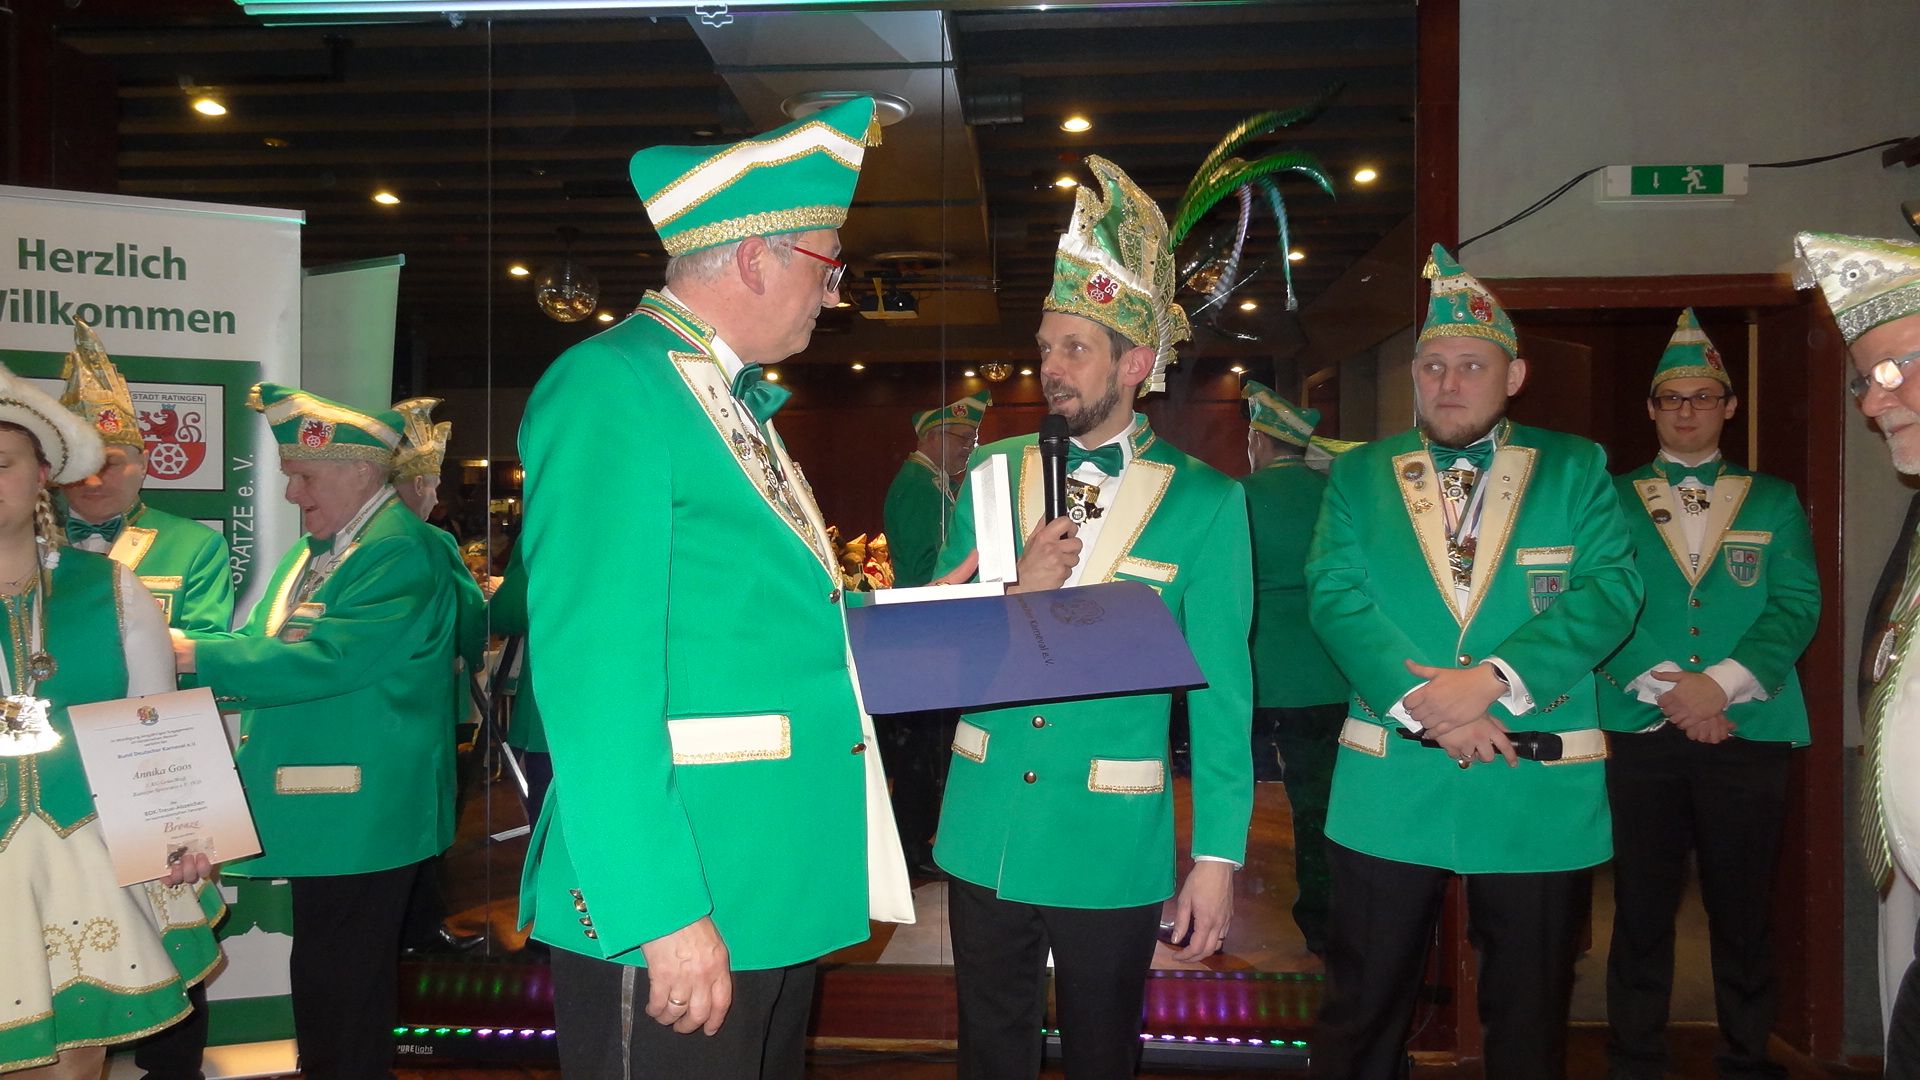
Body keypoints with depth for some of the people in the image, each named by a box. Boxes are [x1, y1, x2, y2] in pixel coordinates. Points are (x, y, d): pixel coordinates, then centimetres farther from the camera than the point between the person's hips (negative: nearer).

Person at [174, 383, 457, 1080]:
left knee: (341, 995, -2)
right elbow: (265, 645, 19)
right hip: (320, 811, 10)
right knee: (321, 977, 17)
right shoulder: (311, 550, 18)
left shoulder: (400, 553, -15)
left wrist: (196, 655, -18)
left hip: (363, 813, -10)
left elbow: (324, 658, -23)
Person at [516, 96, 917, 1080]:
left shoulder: (740, 404, 15)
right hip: (675, 906, -9)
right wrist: (663, 915, -23)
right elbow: (593, 672, -20)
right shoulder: (608, 387, -13)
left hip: (778, 893, 9)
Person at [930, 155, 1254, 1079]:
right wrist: (1016, 594, -16)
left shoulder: (1204, 502, -6)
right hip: (984, 833, 3)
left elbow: (1221, 691, -7)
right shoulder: (994, 474, 3)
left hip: (1112, 849, -3)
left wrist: (1218, 858, -9)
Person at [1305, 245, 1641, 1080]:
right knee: (1363, 1010, 9)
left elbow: (1610, 591, -7)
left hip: (1539, 794, 0)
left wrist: (1492, 680, -19)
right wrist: (1421, 703, -17)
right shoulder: (1358, 474, 7)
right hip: (1389, 789, 0)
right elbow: (1334, 596, -4)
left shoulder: (1576, 469, 5)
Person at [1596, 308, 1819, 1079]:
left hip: (1750, 732, 1)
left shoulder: (1775, 502, 10)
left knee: (1743, 915, 9)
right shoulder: (1611, 500, 7)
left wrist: (1720, 683, -15)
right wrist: (1665, 692, -15)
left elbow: (1797, 606, -1)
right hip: (1639, 731, -1)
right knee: (1641, 914, 6)